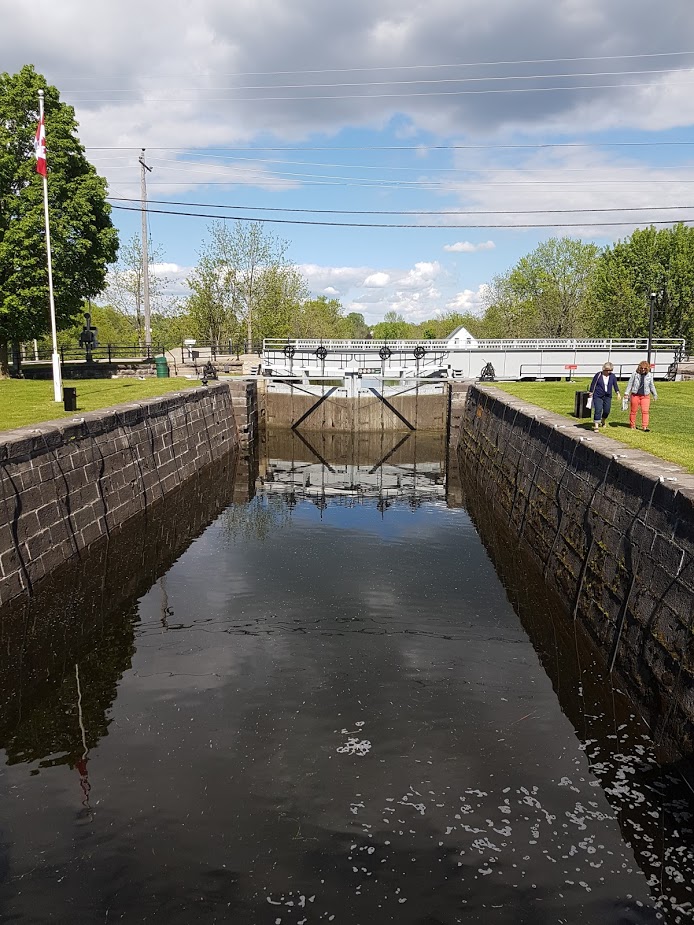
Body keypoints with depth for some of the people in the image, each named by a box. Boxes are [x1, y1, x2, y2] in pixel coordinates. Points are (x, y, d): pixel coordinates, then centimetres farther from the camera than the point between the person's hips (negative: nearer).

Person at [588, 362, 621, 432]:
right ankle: (596, 426, -11)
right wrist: (591, 393, 2)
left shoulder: (612, 376, 4)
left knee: (607, 410, 5)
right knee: (598, 410, -12)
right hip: (598, 396, -3)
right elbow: (593, 384, 1)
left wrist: (617, 393, -2)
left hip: (608, 396, 3)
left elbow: (615, 385, 9)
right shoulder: (598, 375, -4)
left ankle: (603, 421, 35)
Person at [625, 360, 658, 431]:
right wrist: (626, 393, -3)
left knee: (645, 411, -9)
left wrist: (655, 394, 23)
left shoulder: (649, 375, 5)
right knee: (633, 411, 7)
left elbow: (651, 385, 16)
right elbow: (630, 384, 2)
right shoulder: (634, 374, -3)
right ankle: (632, 425, 20)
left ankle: (645, 426, -9)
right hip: (635, 395, -1)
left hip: (645, 396, 1)